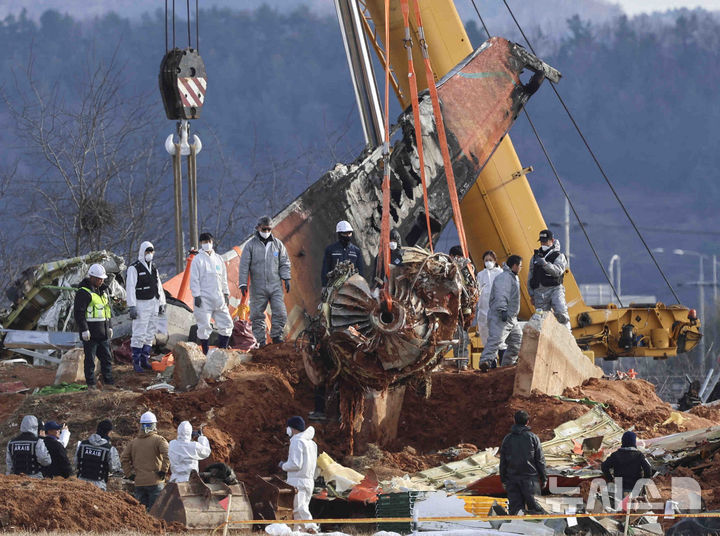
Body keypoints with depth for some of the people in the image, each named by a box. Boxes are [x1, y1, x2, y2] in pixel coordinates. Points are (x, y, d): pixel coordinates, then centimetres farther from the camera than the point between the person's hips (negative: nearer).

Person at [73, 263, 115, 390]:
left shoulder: (103, 291, 15)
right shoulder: (83, 293, -11)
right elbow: (79, 312, -15)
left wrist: (109, 327, 21)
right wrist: (84, 329, -19)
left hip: (103, 332, 8)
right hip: (90, 332, -8)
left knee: (106, 357, 10)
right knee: (90, 358, -2)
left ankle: (108, 381, 17)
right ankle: (90, 384, 4)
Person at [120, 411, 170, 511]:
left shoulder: (134, 442, 10)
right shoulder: (159, 440, -5)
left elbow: (124, 459, 9)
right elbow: (167, 455, -20)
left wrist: (130, 474, 11)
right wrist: (163, 471, -11)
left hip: (139, 483, 4)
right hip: (155, 482, -4)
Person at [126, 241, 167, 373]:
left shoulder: (153, 268, 16)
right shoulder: (134, 268, -7)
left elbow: (159, 287, 22)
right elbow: (130, 288, -12)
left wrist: (162, 304, 18)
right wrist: (132, 307, -17)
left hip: (153, 305, 7)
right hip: (141, 305, -7)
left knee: (150, 334, 10)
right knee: (139, 334, -9)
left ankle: (145, 360, 17)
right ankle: (136, 362, -6)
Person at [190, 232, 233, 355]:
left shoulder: (218, 259, 14)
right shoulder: (198, 259, -2)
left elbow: (223, 278, 20)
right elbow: (194, 279, -6)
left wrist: (226, 294, 15)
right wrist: (196, 296, -13)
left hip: (218, 299, 6)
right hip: (204, 299, -6)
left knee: (226, 324, 3)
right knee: (204, 327, -5)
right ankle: (206, 353, 2)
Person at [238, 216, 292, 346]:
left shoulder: (277, 244, 9)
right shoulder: (251, 245, 1)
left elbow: (284, 262, 13)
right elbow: (244, 265, -1)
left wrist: (286, 278, 1)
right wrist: (243, 283, -8)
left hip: (275, 286, 1)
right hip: (258, 287, -1)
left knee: (280, 312, -8)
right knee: (257, 316, 0)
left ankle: (276, 336, 8)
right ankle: (261, 341, 7)